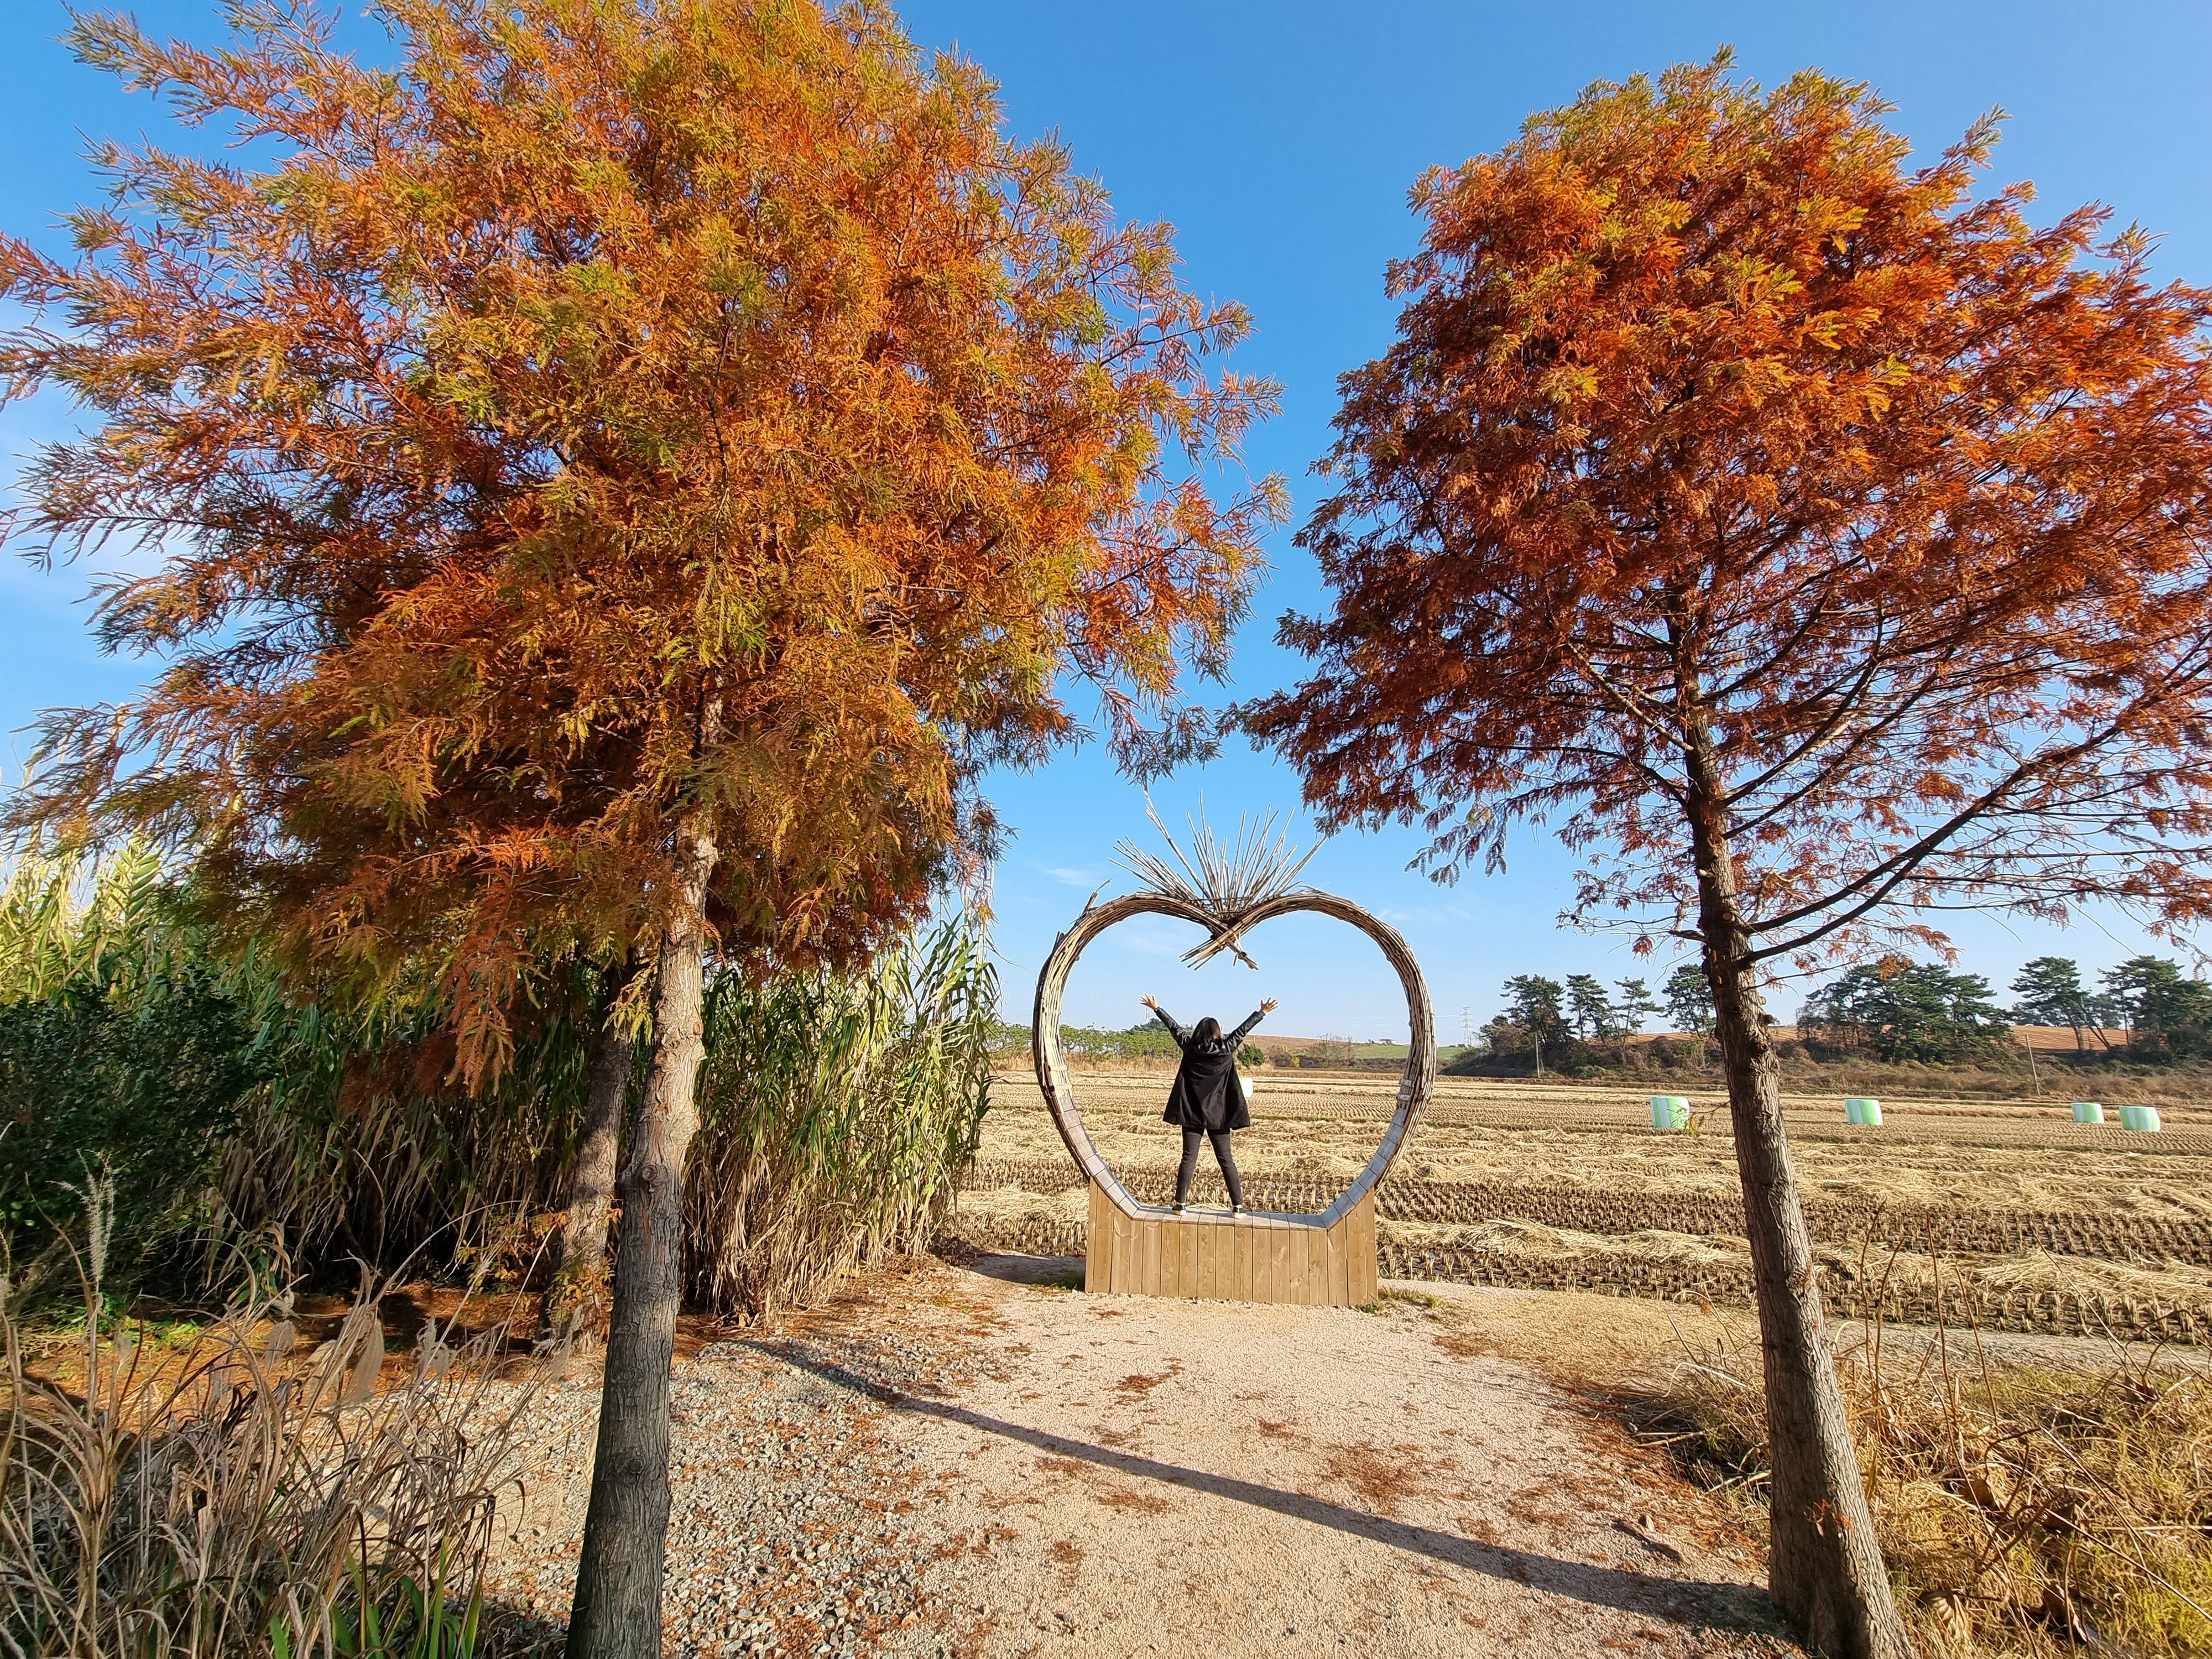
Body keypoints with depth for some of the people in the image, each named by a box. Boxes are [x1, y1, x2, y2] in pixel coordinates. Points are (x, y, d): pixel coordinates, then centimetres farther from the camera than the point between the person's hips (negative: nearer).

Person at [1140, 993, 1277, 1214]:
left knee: (1189, 1159, 4)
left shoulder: (1190, 1047, -3)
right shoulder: (1226, 1049, -5)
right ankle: (1238, 1205, 7)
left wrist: (1156, 1009, 19)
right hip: (1218, 1115, 0)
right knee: (1226, 1160, 6)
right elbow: (1242, 1030, 3)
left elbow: (1174, 1027, 7)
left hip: (1193, 1114, 1)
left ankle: (1181, 1203, 4)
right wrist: (1262, 1013, 13)